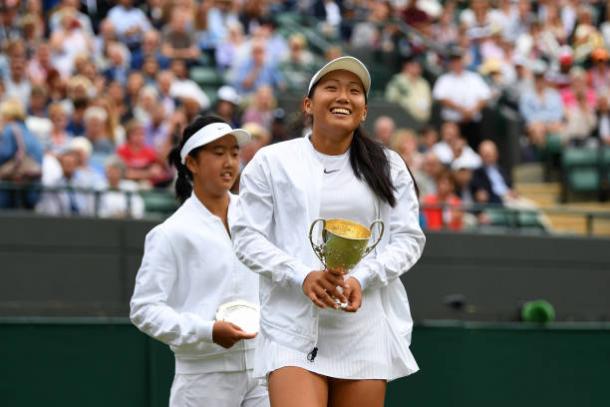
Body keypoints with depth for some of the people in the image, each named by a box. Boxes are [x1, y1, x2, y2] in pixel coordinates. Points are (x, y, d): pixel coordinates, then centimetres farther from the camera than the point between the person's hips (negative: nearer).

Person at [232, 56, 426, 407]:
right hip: (293, 329, -2)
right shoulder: (272, 162, 6)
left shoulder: (389, 166, 10)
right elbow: (248, 237, 2)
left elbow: (409, 239, 7)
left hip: (366, 330, 2)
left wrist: (362, 279, -11)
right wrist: (303, 276, -14)